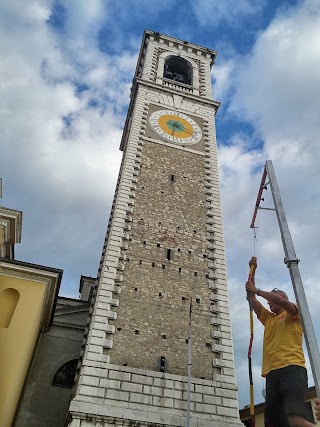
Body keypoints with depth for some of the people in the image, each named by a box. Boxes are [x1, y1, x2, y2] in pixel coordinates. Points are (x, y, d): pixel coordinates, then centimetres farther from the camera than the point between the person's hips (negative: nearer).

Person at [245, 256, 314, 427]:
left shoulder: (293, 314, 13)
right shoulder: (268, 318, 29)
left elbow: (282, 300, -10)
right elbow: (252, 299, 23)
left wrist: (257, 290, -1)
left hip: (292, 369, -6)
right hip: (272, 373, 7)